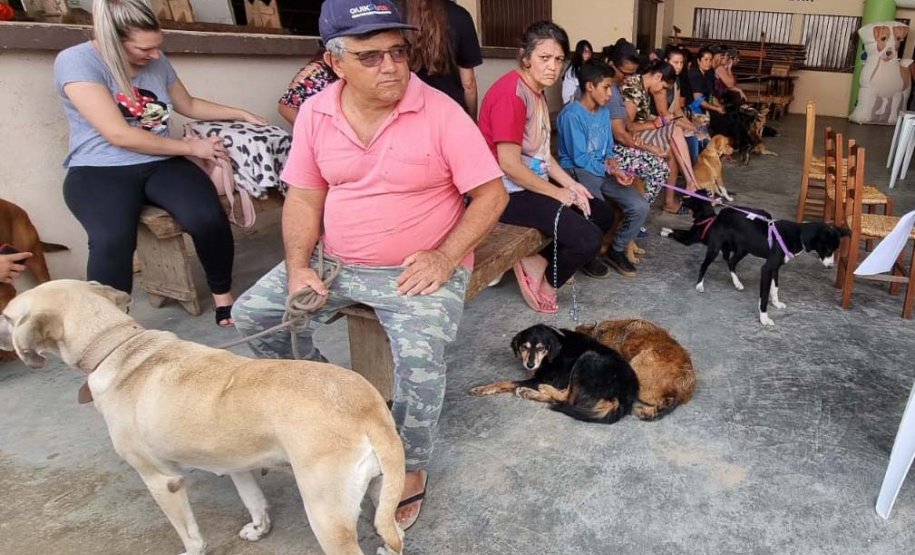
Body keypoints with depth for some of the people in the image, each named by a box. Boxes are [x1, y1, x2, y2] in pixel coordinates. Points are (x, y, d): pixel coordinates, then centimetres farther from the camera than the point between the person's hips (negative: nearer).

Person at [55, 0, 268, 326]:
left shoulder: (156, 61, 8)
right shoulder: (75, 62, -10)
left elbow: (188, 106, 26)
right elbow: (119, 134, -18)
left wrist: (241, 114, 20)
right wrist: (190, 147, -13)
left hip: (160, 164, 4)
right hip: (99, 171, -4)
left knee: (208, 218, -28)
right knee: (113, 241, -36)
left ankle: (222, 291, -3)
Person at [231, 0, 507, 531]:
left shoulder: (441, 112, -14)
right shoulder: (315, 113, -1)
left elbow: (491, 194, -12)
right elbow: (304, 196, 5)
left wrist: (445, 257, -22)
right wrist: (298, 265, -9)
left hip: (420, 269, -5)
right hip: (336, 262, 5)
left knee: (420, 359, -28)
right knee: (252, 313, 0)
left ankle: (412, 468, 0)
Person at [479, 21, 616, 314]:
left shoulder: (537, 91, 11)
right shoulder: (511, 94, -20)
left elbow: (541, 152, 13)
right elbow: (509, 164, -24)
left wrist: (570, 184, -1)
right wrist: (558, 193, -14)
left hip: (536, 183, 10)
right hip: (509, 192, -10)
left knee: (603, 215, 14)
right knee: (589, 239, -19)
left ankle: (540, 261, 14)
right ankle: (542, 278, 7)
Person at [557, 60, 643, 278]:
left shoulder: (604, 111, 10)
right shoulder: (572, 114, -14)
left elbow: (608, 148, 15)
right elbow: (580, 158, -16)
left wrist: (611, 162, -8)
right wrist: (611, 171, -17)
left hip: (603, 171, 7)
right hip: (577, 171, -7)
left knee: (640, 206, -11)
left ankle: (616, 250, 12)